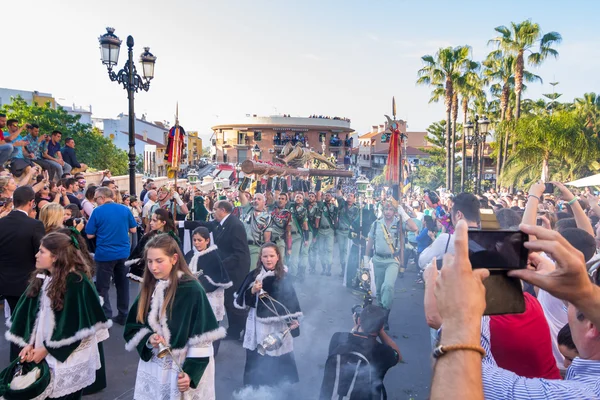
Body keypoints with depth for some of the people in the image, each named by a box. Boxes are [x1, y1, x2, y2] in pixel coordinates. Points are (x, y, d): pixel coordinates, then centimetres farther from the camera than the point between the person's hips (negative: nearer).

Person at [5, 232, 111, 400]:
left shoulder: (77, 282, -18)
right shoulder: (42, 278, 3)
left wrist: (47, 349, -13)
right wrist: (30, 343, -3)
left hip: (70, 356, -6)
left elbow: (74, 325, -18)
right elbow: (34, 314, 6)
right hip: (42, 351, 6)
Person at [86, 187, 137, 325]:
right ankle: (123, 315, 23)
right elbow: (133, 229, 7)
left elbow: (90, 235, -6)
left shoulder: (98, 211, -10)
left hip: (105, 254, -4)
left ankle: (106, 318, 6)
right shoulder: (124, 209, 0)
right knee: (122, 284, 16)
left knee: (102, 287, 7)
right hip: (123, 252, 4)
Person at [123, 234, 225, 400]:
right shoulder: (149, 288, 2)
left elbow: (202, 338, -15)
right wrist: (148, 338, -12)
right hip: (152, 368, 5)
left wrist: (191, 373, -18)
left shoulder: (192, 290, -17)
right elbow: (131, 327, 6)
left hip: (184, 369, -5)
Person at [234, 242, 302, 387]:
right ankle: (255, 386, 26)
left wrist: (293, 319, -2)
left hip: (278, 323, -1)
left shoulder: (283, 277, -5)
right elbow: (241, 300, 0)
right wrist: (252, 291, -18)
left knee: (279, 358, 7)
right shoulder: (254, 275, -2)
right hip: (258, 323, 1)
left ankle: (278, 387, 27)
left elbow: (290, 298, 2)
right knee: (256, 358, 6)